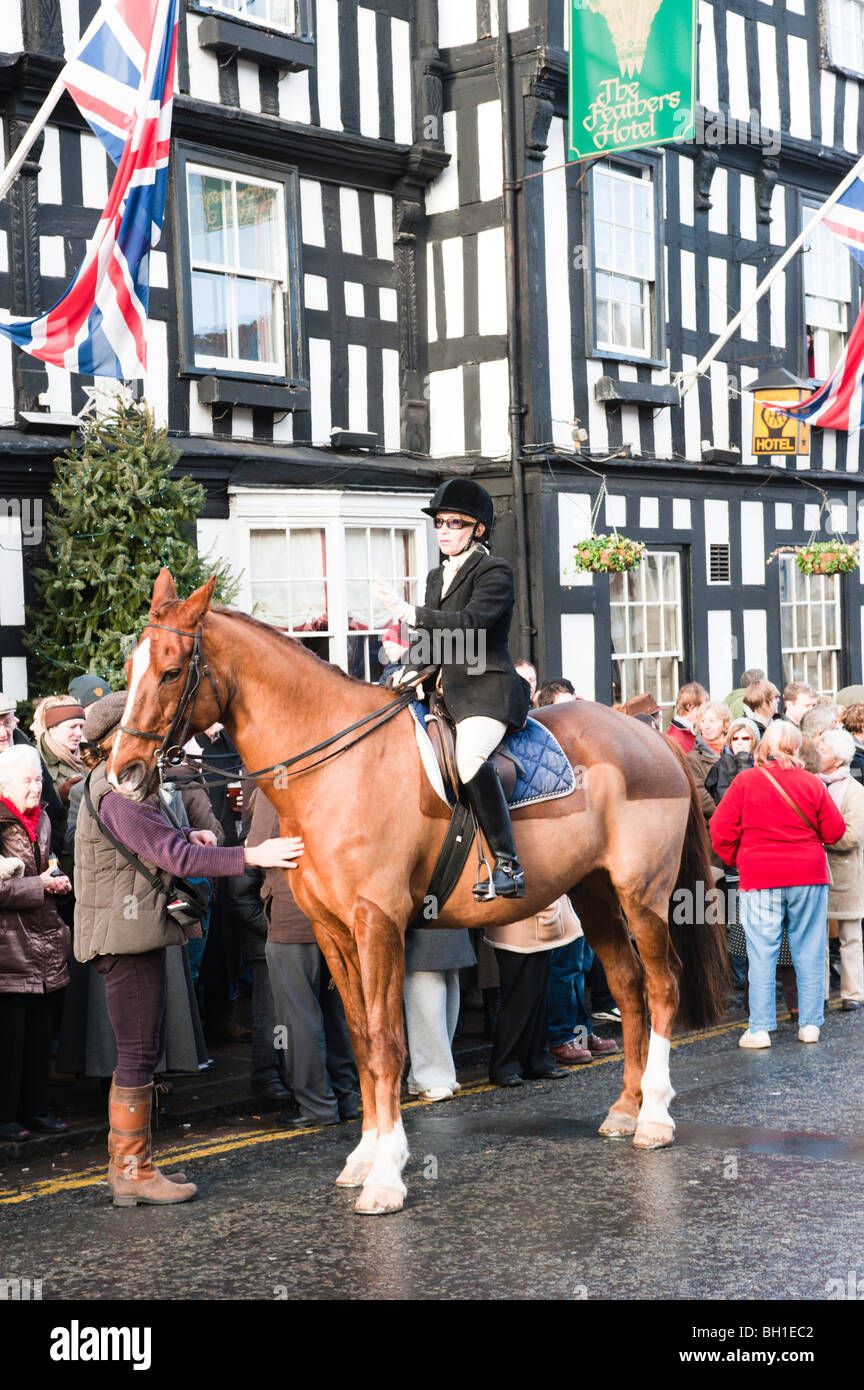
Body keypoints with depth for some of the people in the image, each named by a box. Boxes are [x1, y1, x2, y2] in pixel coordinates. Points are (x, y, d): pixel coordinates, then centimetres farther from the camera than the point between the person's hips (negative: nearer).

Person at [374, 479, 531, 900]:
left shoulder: (494, 572, -6)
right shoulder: (437, 576, 19)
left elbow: (469, 622, -22)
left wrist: (407, 612, -27)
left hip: (488, 688, -9)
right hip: (448, 690, 10)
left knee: (469, 759, -33)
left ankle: (508, 868, -31)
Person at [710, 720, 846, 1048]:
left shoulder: (745, 781, -4)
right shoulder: (813, 784, -1)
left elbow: (721, 830, -3)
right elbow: (834, 832, 5)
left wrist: (735, 860, 14)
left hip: (760, 877, -1)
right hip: (809, 875, 1)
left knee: (762, 954, 2)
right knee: (808, 953, 9)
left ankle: (760, 1028, 1)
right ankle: (810, 1024, 13)